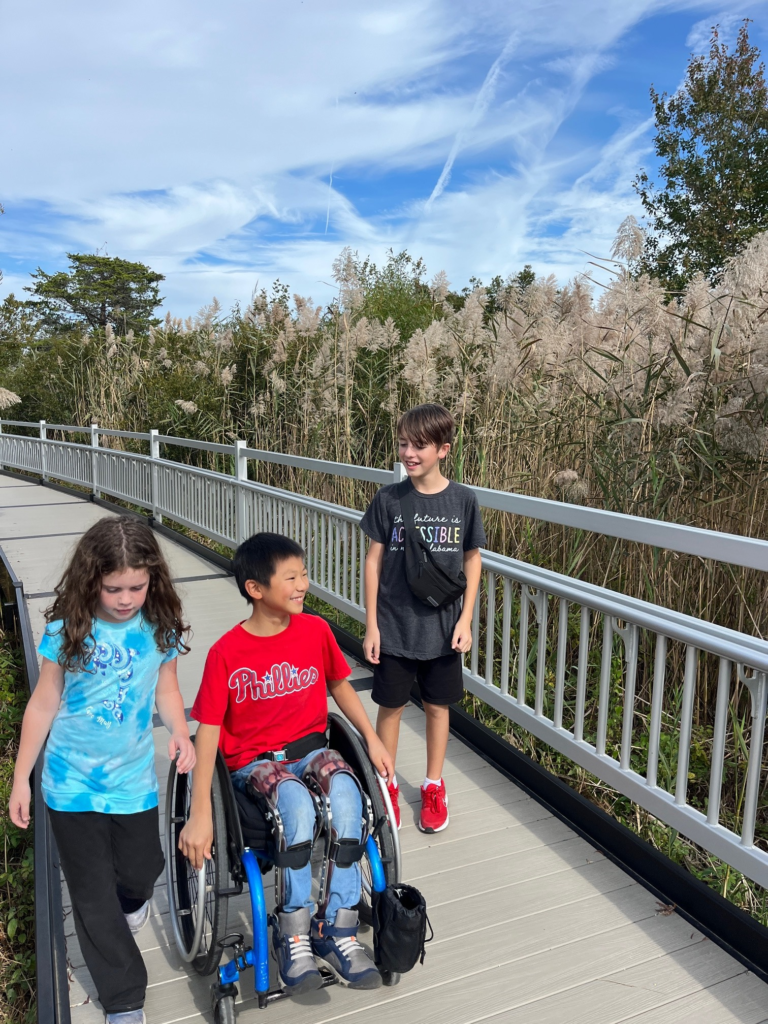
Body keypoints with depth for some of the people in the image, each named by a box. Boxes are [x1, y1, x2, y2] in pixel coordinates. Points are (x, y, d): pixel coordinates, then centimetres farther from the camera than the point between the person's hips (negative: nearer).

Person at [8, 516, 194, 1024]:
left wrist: (181, 732, -17)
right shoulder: (67, 630, -16)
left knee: (140, 871, 18)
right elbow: (44, 704, -6)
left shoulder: (159, 626, -11)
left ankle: (131, 899, 57)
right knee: (94, 898, 9)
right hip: (72, 785, -1)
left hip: (134, 781, 1)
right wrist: (21, 778, 0)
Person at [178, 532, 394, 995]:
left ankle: (337, 928, -14)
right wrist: (200, 816, -16)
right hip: (254, 762, -3)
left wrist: (373, 738, 2)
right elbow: (209, 731, -11)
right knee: (297, 803, -35)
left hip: (310, 749, 3)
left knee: (345, 795, -31)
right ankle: (293, 929, -12)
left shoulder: (316, 630, -3)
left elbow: (339, 685, 13)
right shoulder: (226, 653, -13)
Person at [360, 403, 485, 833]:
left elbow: (472, 560, 2)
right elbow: (374, 559, -3)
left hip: (442, 628, 1)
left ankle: (434, 786, 34)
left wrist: (465, 620, -3)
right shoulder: (388, 498, -8)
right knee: (391, 706, 11)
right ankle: (387, 785, 32)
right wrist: (371, 624, -4)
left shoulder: (463, 499, -6)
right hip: (394, 627, 0)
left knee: (438, 706, 14)